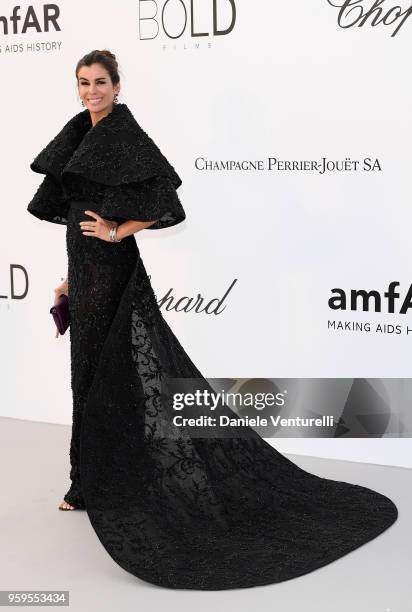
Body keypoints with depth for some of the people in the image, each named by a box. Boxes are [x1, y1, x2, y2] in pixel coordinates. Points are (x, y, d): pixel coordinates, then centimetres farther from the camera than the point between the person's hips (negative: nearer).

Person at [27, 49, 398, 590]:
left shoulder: (125, 134, -12)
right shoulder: (82, 138, 14)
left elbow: (167, 199, -23)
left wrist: (117, 232, -17)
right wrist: (72, 275, 17)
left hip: (111, 272, -9)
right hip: (88, 272, 9)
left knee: (105, 376, -4)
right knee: (90, 373, 13)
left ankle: (103, 485, 7)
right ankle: (93, 484, 23)